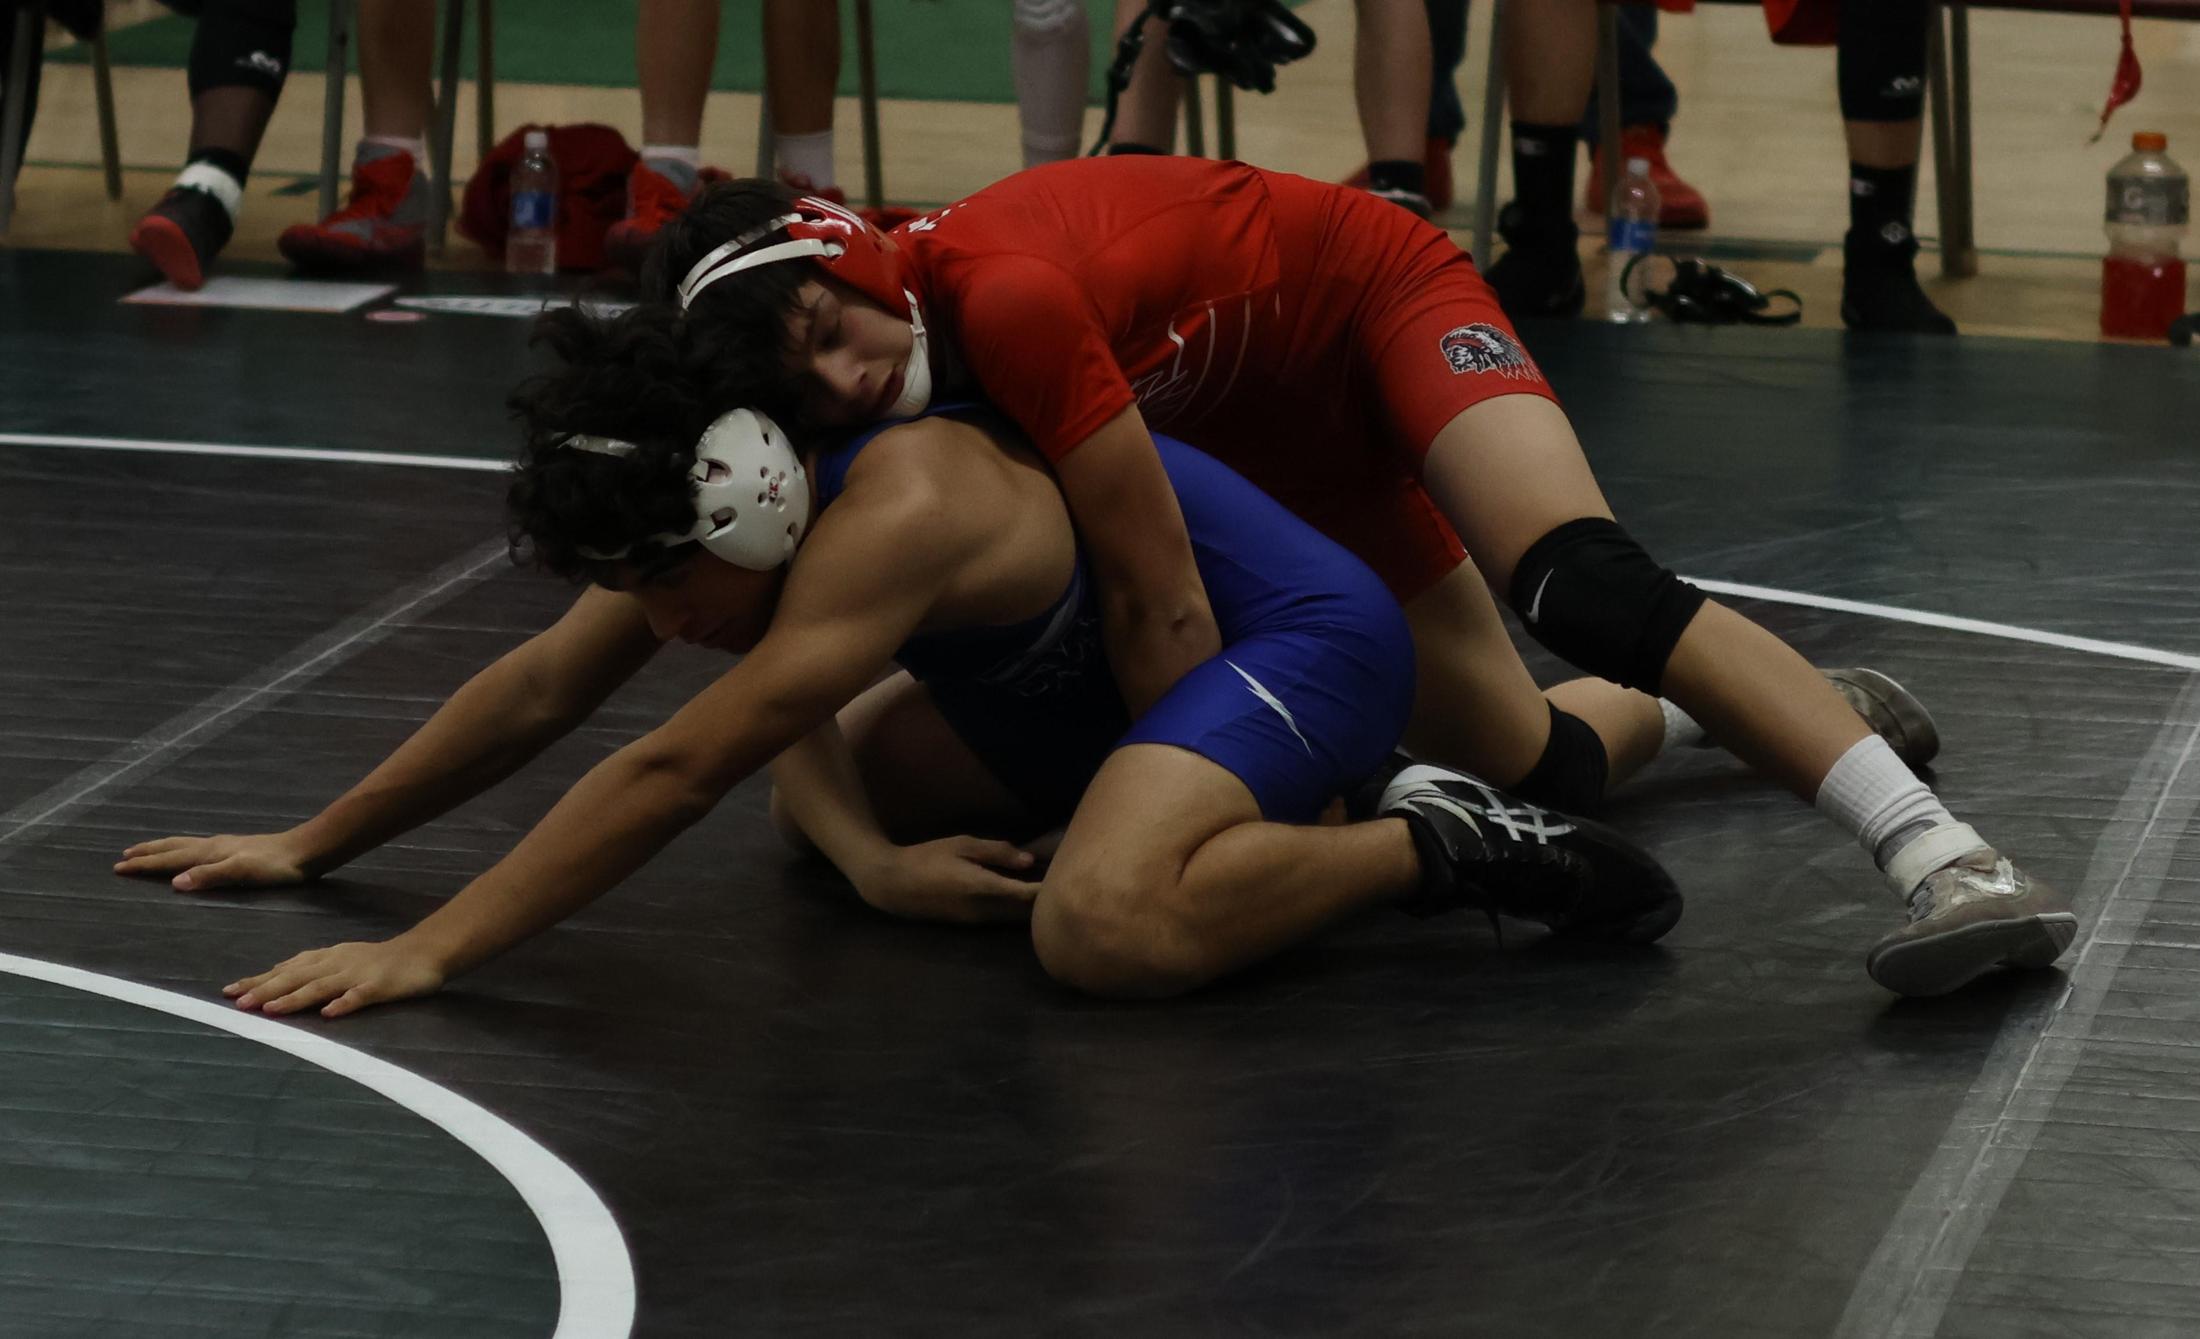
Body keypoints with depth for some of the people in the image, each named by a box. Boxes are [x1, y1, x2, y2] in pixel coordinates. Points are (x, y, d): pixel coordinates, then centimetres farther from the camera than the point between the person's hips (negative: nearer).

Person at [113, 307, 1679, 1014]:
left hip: (1298, 634, -10)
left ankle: (1435, 841, -13)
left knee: (1105, 927, -35)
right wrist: (311, 847, 6)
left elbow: (669, 773, -34)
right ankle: (1294, 804, 19)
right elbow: (537, 692, 5)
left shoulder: (900, 513, -32)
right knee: (823, 786, 19)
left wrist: (428, 953, -34)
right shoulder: (733, 489, -5)